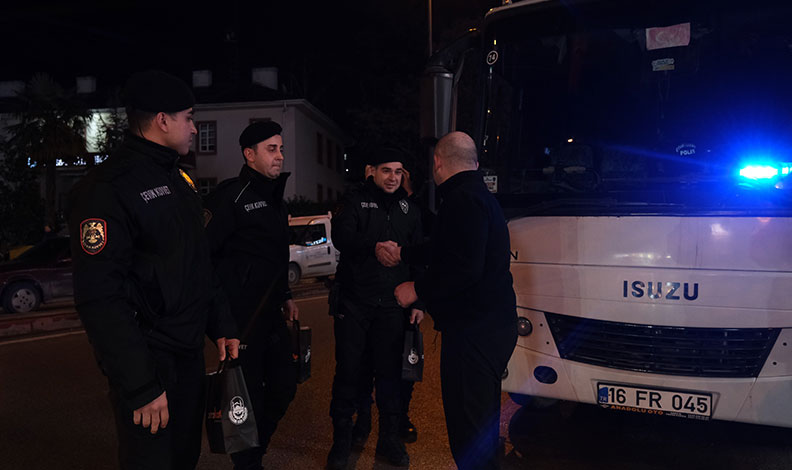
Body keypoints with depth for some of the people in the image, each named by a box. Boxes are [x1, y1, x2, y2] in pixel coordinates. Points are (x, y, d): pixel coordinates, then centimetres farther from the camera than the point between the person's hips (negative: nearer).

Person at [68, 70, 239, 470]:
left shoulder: (177, 181, 13)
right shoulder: (108, 188, -16)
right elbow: (100, 297, -22)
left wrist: (221, 325, 11)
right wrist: (140, 388, -23)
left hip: (190, 356, 8)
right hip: (149, 362, -8)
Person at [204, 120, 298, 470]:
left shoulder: (275, 197, 14)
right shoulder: (231, 195, -13)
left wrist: (286, 297, 22)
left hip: (271, 314, 9)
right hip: (242, 317, -9)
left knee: (284, 385, 15)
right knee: (249, 395, 1)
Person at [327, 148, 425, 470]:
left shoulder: (408, 209, 13)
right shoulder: (354, 201, 1)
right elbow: (341, 236, -17)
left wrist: (418, 302, 10)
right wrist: (373, 247, -36)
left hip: (392, 306, 3)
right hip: (354, 302, -3)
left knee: (390, 372, 6)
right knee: (348, 370, 3)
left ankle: (389, 439, 20)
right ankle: (342, 440, 17)